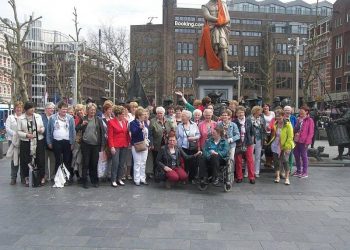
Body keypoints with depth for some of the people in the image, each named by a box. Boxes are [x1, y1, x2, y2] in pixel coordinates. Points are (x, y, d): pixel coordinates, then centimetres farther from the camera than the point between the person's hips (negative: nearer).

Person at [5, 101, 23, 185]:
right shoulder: (10, 117, 8)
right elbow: (7, 128, -1)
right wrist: (15, 134, -16)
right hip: (13, 141, 0)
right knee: (14, 159, 3)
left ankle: (23, 177, 14)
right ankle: (13, 178, 11)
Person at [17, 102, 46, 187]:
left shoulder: (38, 116, 5)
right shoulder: (21, 118, -2)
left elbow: (43, 127, 12)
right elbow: (19, 131, -2)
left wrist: (42, 130, -10)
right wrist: (26, 135, -19)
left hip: (39, 142, 2)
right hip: (26, 143, -1)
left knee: (40, 160, 4)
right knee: (26, 161, 3)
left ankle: (42, 177, 18)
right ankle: (27, 178, 19)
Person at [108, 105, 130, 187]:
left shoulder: (125, 121, 8)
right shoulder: (111, 122, -5)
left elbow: (127, 133, 12)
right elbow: (110, 136, -8)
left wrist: (129, 142, 2)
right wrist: (112, 146, -14)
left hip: (124, 145, 5)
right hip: (116, 146, -5)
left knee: (122, 163, 9)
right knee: (115, 163, -5)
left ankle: (119, 179, 20)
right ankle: (113, 180, 6)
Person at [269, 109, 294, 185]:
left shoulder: (288, 125, -12)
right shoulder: (275, 124, 6)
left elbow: (290, 137, -13)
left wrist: (287, 147, -16)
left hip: (285, 147, -5)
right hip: (276, 146, 6)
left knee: (284, 161, -8)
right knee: (276, 161, 9)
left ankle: (287, 178, 5)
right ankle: (277, 176, 23)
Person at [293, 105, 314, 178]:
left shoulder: (309, 120, -6)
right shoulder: (298, 119, 14)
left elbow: (311, 132, -9)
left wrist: (307, 141, -14)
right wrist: (295, 134, 6)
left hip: (303, 141, -7)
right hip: (296, 140, 7)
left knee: (304, 156, 0)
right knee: (296, 155, 10)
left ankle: (305, 172, 9)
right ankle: (298, 170, 24)